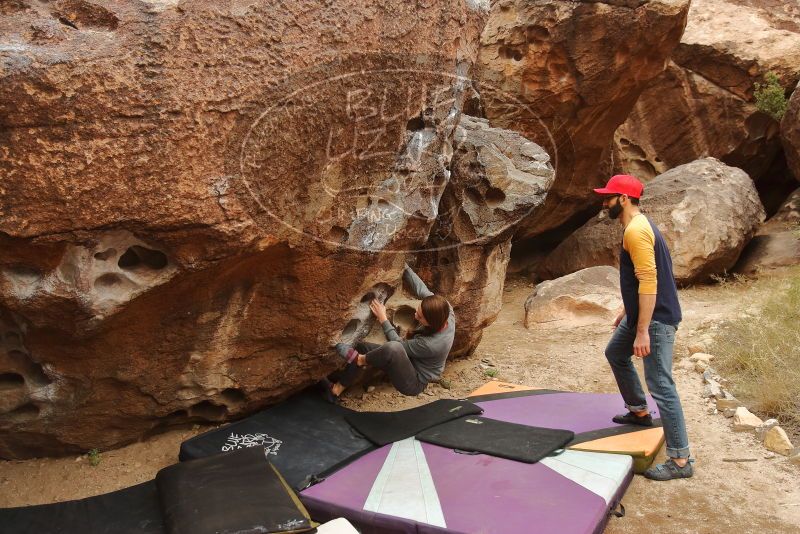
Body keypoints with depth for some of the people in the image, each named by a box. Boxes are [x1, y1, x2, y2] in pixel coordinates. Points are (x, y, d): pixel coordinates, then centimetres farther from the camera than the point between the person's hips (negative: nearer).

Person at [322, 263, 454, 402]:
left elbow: (399, 344, -21)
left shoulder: (433, 344, -35)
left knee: (393, 348, -39)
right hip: (409, 360, 9)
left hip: (413, 383, -9)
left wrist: (382, 318, -17)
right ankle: (337, 389, 10)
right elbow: (420, 289, -10)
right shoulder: (444, 309, -19)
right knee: (362, 346, 3)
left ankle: (359, 360, -10)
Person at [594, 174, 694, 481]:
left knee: (661, 386, -8)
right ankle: (639, 411, 40)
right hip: (640, 314, 11)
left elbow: (648, 281, -26)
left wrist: (642, 331, -26)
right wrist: (626, 312, 27)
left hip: (656, 319, -11)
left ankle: (680, 460, 0)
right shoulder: (637, 226, 13)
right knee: (615, 353, 27)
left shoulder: (636, 231, -20)